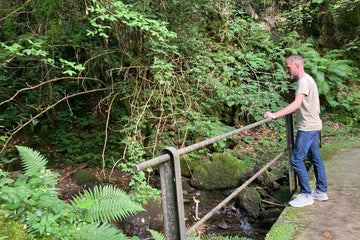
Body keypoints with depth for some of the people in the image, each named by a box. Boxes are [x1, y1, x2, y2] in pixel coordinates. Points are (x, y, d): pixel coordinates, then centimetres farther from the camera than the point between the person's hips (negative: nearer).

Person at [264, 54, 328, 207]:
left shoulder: (304, 80, -16)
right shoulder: (307, 79, 16)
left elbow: (297, 103, -30)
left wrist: (275, 115, -36)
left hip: (307, 127, -11)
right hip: (313, 126, 11)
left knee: (297, 160, -7)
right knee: (315, 158, 15)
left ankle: (306, 195, 1)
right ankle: (321, 191, 26)